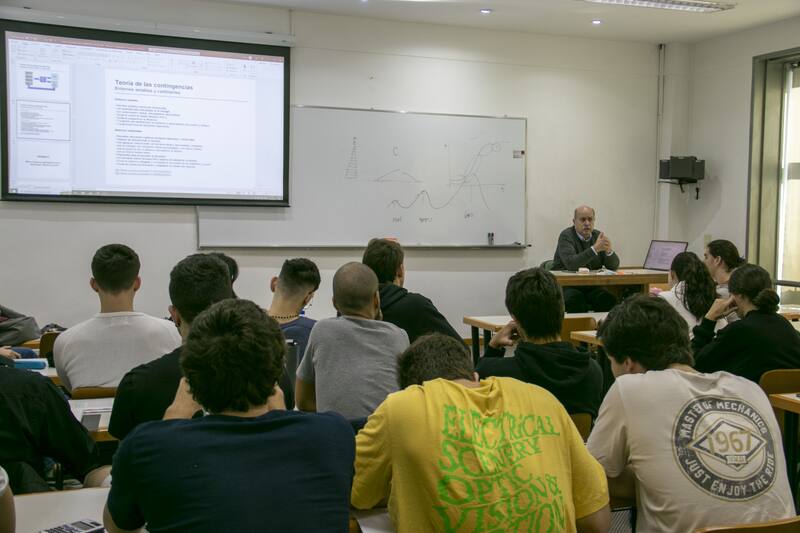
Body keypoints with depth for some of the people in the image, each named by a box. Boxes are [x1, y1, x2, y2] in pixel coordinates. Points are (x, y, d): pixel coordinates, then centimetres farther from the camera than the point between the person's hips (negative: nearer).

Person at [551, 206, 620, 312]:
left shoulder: (598, 236, 8)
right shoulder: (566, 236, -7)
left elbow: (614, 266, 3)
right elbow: (571, 264, -25)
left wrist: (609, 250, -18)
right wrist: (595, 248, -30)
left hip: (591, 286, 4)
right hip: (566, 286, -4)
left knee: (609, 299, -24)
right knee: (575, 299, -35)